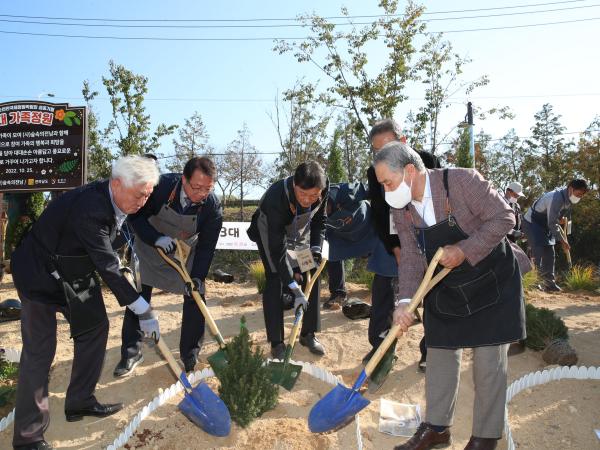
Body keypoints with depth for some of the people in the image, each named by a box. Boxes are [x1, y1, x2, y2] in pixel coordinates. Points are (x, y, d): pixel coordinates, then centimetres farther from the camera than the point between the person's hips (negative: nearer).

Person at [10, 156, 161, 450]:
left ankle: (80, 402, 25)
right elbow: (109, 269, -34)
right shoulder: (90, 210, -35)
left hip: (76, 271, 9)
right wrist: (143, 311, -30)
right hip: (41, 275, -9)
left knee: (95, 326, 11)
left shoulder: (111, 199, -8)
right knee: (39, 349, -5)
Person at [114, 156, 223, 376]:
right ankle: (131, 352, 16)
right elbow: (136, 216, -18)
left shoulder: (213, 206, -27)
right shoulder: (161, 185, -31)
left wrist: (197, 278, -29)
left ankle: (190, 357, 14)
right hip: (150, 245, 0)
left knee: (195, 298, -2)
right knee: (137, 297, 0)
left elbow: (206, 246, -20)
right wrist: (156, 239, -32)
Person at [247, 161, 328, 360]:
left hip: (299, 232, 5)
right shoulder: (276, 197, -42)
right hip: (270, 232, -4)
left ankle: (308, 334, 15)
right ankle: (276, 342, -4)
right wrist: (294, 288, -40)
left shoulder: (323, 189, -27)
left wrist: (316, 247, -16)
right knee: (275, 280, -15)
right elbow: (277, 248, -40)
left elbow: (320, 220, -4)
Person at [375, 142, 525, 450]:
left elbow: (504, 218, -19)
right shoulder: (402, 210, -6)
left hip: (491, 284, -5)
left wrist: (464, 250, -27)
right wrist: (405, 301, -17)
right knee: (440, 355, 12)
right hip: (444, 292, 5)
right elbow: (411, 260, -5)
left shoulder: (462, 181, -22)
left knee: (489, 362, 3)